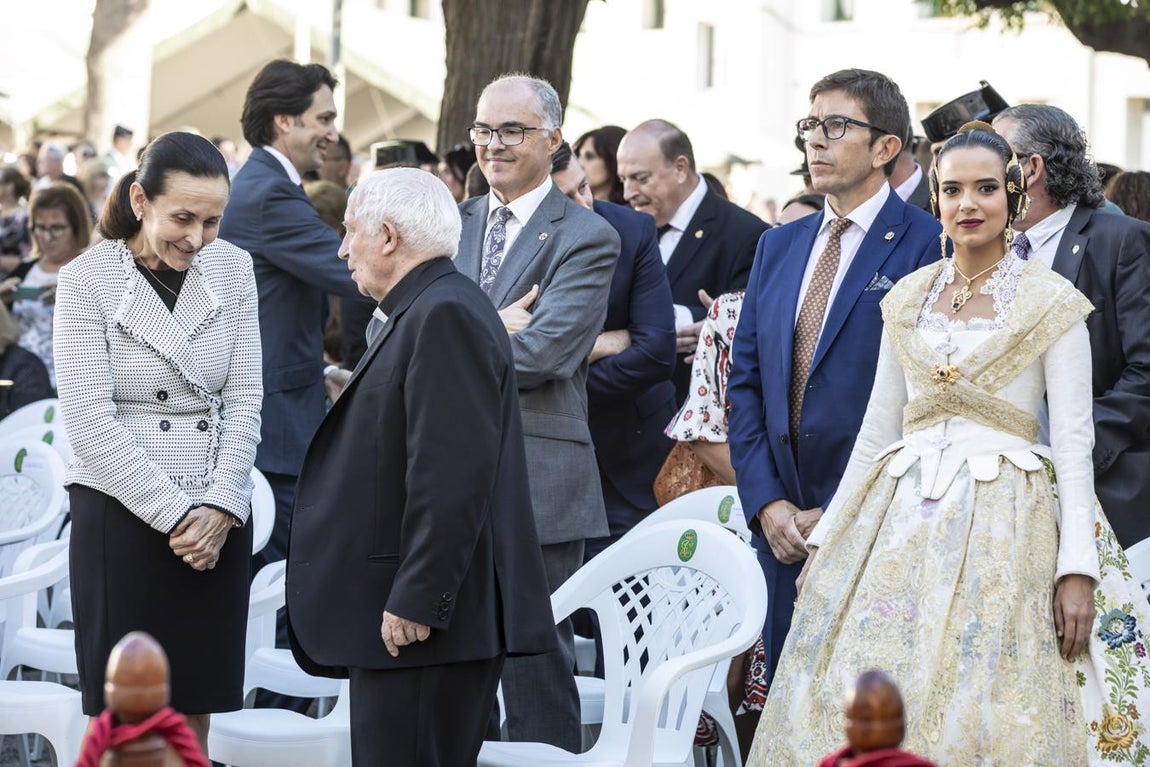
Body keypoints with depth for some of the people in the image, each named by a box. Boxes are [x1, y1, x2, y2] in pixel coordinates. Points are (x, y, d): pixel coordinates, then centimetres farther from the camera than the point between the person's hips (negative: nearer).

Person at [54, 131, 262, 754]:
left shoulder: (232, 268, 5)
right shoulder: (87, 279, -7)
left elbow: (244, 398, 5)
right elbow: (89, 418, -11)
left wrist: (220, 506, -7)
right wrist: (173, 516, -14)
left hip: (218, 518, 4)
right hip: (121, 512, -4)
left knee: (195, 710, 7)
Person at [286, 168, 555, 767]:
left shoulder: (445, 316, -15)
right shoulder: (422, 312, 18)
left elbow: (451, 477, -23)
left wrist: (415, 602, -23)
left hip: (423, 618, -10)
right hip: (398, 609, 10)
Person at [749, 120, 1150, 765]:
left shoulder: (1051, 302, -2)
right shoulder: (909, 299, 12)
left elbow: (1074, 439, -5)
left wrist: (1079, 567, -13)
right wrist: (827, 538, 13)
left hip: (1003, 526, -4)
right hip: (905, 517, 4)